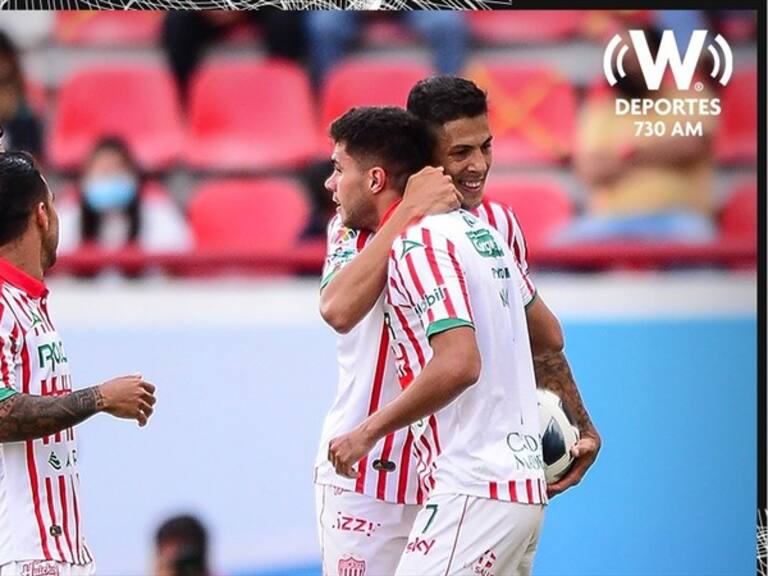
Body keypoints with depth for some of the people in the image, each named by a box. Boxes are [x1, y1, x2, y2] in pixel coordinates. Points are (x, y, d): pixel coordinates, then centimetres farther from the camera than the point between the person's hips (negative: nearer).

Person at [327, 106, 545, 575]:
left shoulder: (417, 242, -14)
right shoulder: (474, 227, 15)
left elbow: (459, 364, -24)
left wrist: (369, 431, -16)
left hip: (475, 489, -10)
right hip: (523, 482, 10)